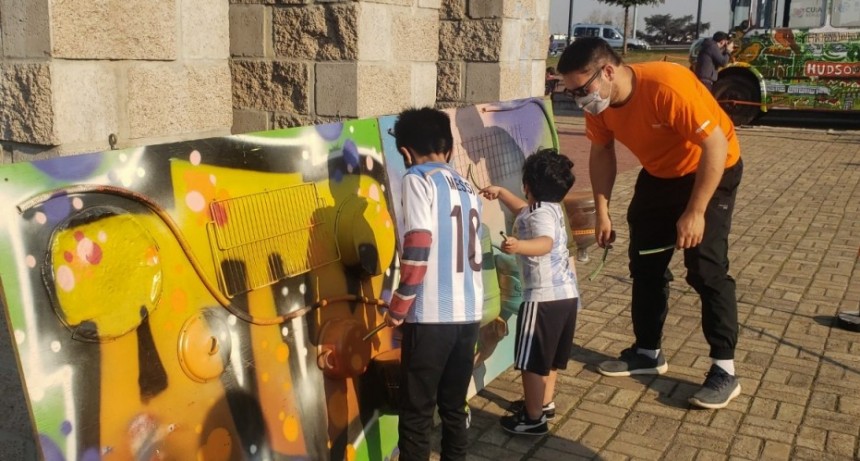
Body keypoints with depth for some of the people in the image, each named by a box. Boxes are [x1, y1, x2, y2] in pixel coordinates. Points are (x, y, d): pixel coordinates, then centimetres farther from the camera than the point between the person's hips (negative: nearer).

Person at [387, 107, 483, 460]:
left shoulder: (418, 179, -6)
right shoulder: (468, 189, 15)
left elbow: (418, 248, -16)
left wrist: (398, 309, -7)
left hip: (431, 315, -7)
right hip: (469, 313, 7)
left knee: (416, 414, 2)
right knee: (454, 408, 17)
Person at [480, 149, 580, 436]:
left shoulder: (541, 214, -18)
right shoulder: (552, 208, 13)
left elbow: (545, 243, -40)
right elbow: (523, 209, 34)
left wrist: (520, 246, -58)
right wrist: (500, 193, 38)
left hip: (544, 297, -10)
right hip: (567, 293, 10)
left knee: (532, 361, 0)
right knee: (550, 356, 24)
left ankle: (534, 419, 9)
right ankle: (545, 403, 38)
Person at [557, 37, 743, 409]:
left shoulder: (667, 86, -36)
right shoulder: (597, 100, -15)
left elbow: (716, 146, -31)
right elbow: (601, 152, 2)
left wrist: (695, 212, -29)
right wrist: (601, 211, -4)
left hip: (712, 170, -7)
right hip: (659, 175, 7)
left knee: (706, 268, -11)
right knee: (644, 264, 8)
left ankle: (724, 369, -1)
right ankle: (648, 352, 23)